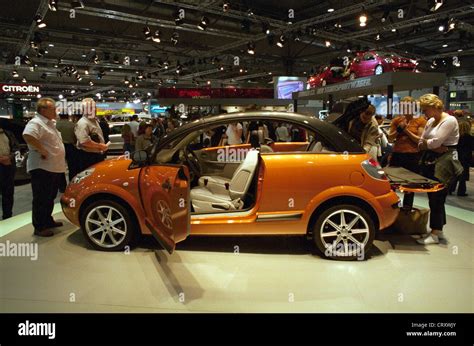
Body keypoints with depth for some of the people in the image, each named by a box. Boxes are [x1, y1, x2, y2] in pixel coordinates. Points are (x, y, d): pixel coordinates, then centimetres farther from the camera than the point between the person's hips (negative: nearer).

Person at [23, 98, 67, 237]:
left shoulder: (50, 123, 17)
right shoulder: (36, 123, -15)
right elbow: (27, 136, -34)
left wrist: (59, 161, 19)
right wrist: (42, 151, -26)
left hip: (54, 167, 10)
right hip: (42, 168, -10)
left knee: (50, 197, 18)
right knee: (41, 199, -3)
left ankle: (48, 220, 31)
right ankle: (39, 227, 5)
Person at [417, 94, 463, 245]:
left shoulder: (450, 120, -11)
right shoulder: (430, 122, 14)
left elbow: (435, 142, -20)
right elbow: (421, 145, 9)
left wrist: (424, 142, -1)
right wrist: (434, 147, -9)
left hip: (444, 164, -8)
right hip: (430, 162, 8)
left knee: (437, 198, -5)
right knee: (433, 198, 11)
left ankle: (435, 234, 4)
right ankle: (438, 230, 22)